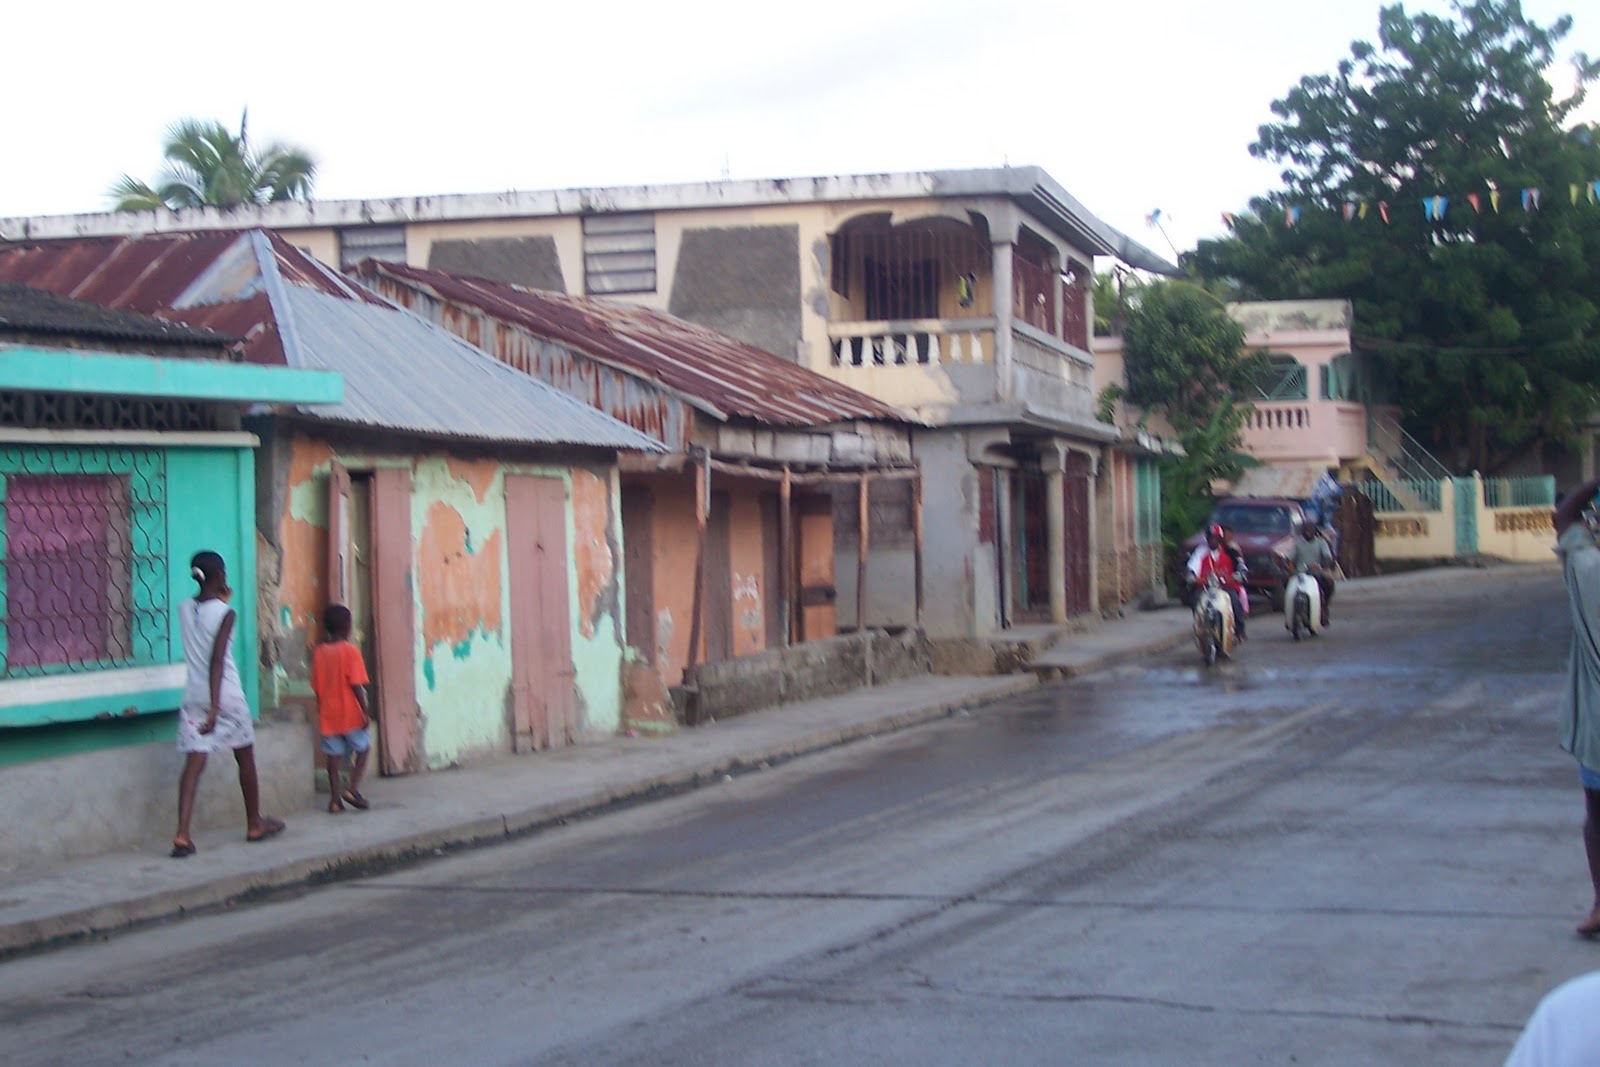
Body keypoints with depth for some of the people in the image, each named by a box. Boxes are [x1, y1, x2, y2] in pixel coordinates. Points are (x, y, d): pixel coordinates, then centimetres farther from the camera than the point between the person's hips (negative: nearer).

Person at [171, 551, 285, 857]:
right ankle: (255, 824, 28)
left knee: (194, 763, -4)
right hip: (226, 695, -4)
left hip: (194, 696, 4)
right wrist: (215, 707, -24)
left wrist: (219, 601, 26)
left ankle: (182, 834, -19)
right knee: (246, 759, 16)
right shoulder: (225, 613, -11)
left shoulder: (185, 609, 5)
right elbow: (217, 659, -20)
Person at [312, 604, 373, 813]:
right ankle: (353, 788, -4)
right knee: (363, 749, 11)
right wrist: (365, 711, -11)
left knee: (334, 755, 8)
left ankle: (335, 798, 7)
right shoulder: (350, 650, -10)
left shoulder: (320, 653, 5)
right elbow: (356, 685, -14)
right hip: (350, 713, -4)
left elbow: (316, 687, 9)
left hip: (328, 715, 4)